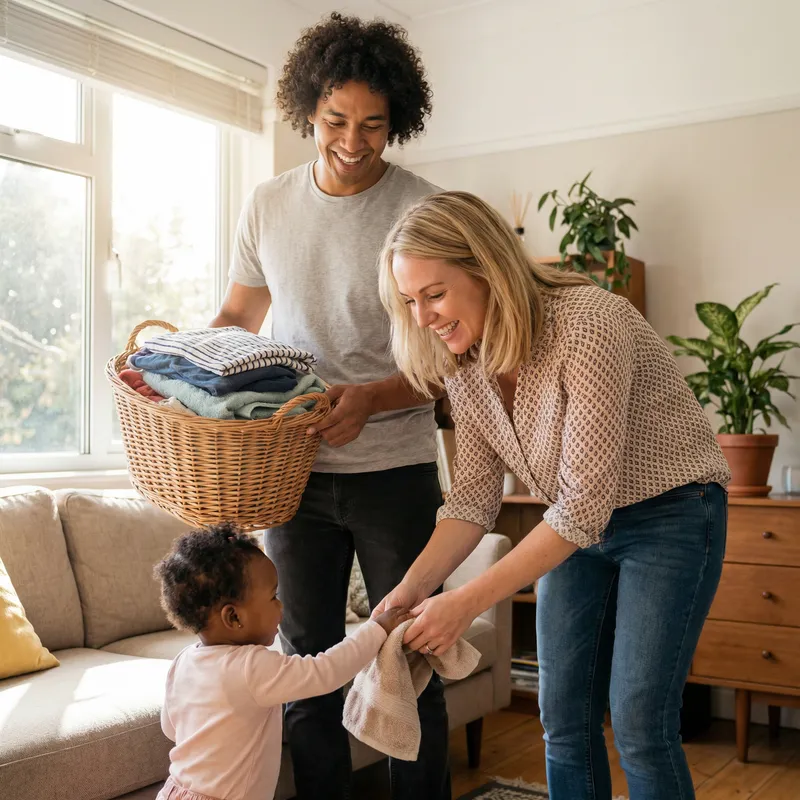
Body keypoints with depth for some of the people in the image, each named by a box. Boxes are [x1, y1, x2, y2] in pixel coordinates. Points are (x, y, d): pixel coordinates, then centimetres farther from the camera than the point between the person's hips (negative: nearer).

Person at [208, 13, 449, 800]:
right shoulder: (267, 205, 3)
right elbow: (238, 314, 14)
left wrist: (371, 398, -26)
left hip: (393, 469, -3)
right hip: (294, 467, 3)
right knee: (307, 662, 12)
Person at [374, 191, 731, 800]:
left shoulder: (589, 323, -30)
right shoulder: (464, 362, -7)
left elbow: (586, 504, -31)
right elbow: (474, 497, -3)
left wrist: (467, 603, -32)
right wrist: (414, 586, -18)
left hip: (670, 516, -6)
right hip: (577, 525, 6)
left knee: (640, 723, -6)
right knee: (565, 720, 7)